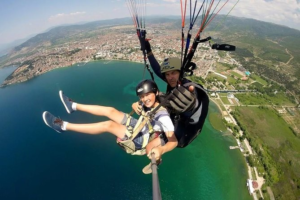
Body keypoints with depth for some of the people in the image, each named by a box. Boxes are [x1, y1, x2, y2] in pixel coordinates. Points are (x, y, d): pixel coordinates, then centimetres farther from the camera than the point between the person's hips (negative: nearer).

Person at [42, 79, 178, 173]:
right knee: (111, 110, -3)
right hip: (138, 126, 7)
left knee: (108, 125, -23)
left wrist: (160, 150, -52)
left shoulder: (162, 116, -31)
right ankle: (74, 106, 11)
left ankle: (63, 126, -14)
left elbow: (174, 141, -37)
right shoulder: (149, 104, -9)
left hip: (142, 140, -7)